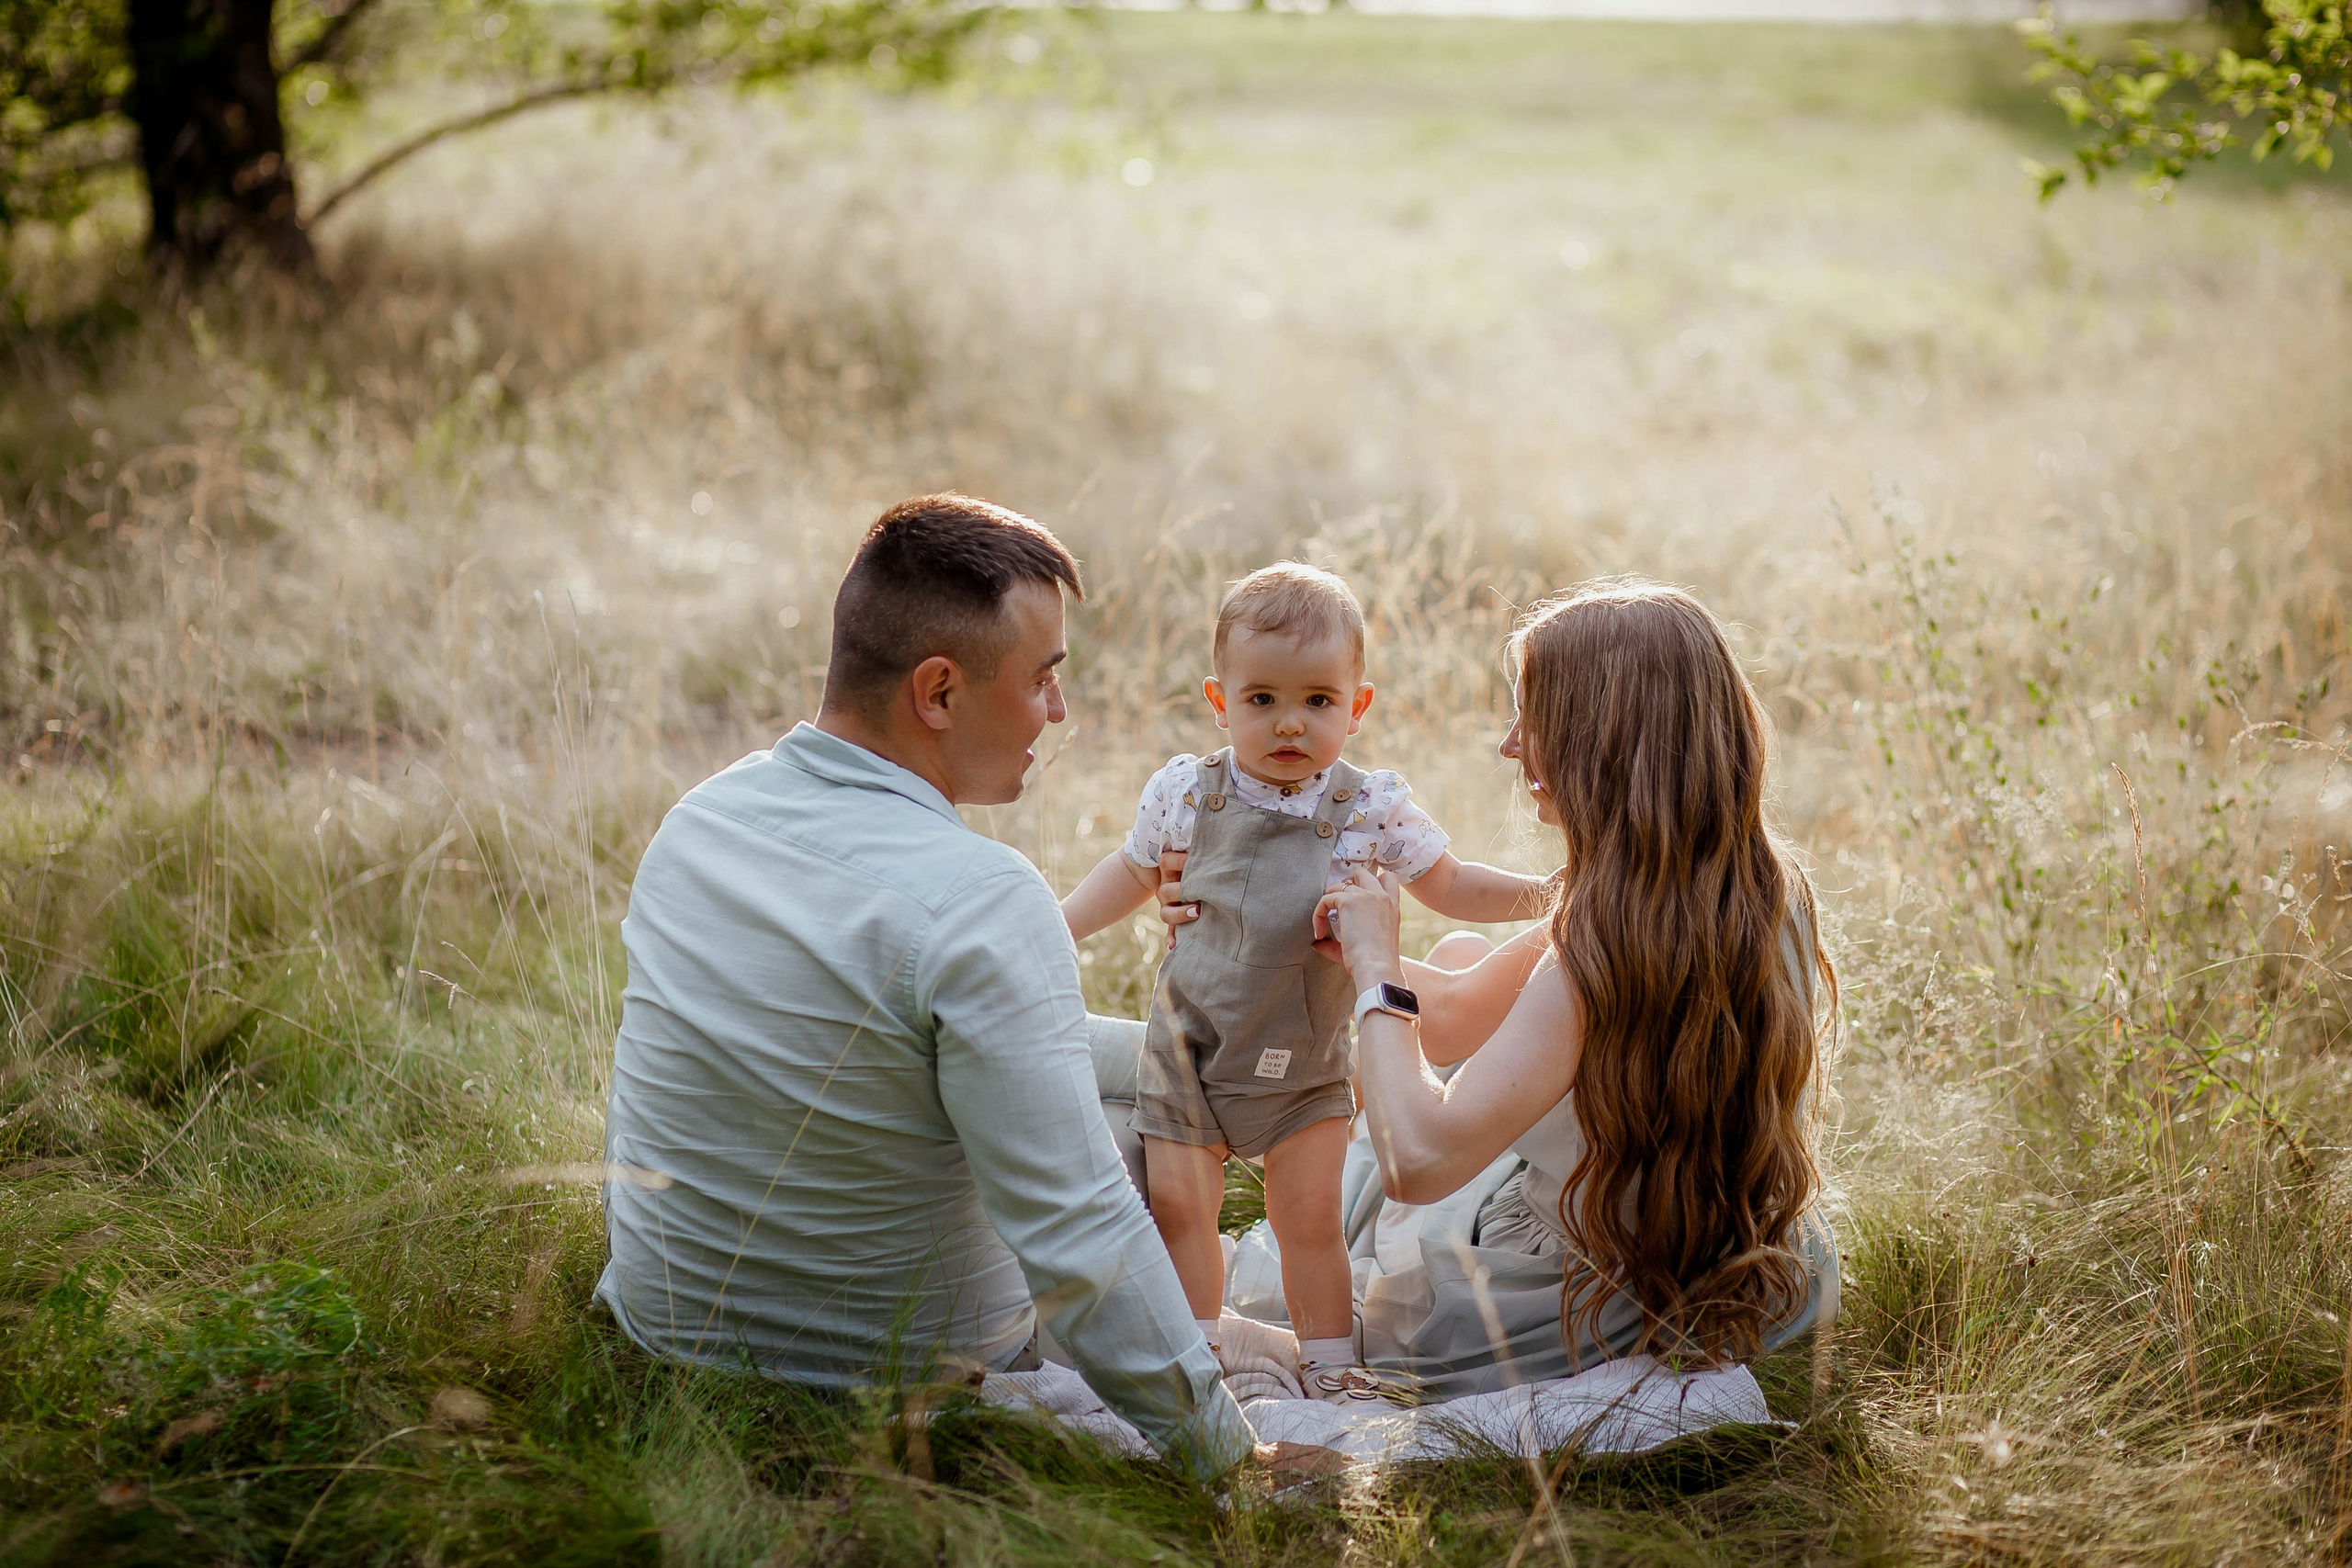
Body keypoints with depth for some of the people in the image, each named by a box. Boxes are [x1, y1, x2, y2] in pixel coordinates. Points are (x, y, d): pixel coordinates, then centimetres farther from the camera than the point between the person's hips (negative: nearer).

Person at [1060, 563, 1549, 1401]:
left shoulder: (1372, 811, -9)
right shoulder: (1184, 793, -7)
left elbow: (1447, 884, 4)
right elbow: (1134, 870, 11)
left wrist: (1537, 892, -10)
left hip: (1303, 1063, -1)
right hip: (1189, 1049, 1)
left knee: (1311, 1216, 3)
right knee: (1177, 1206, 4)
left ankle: (1328, 1363, 18)